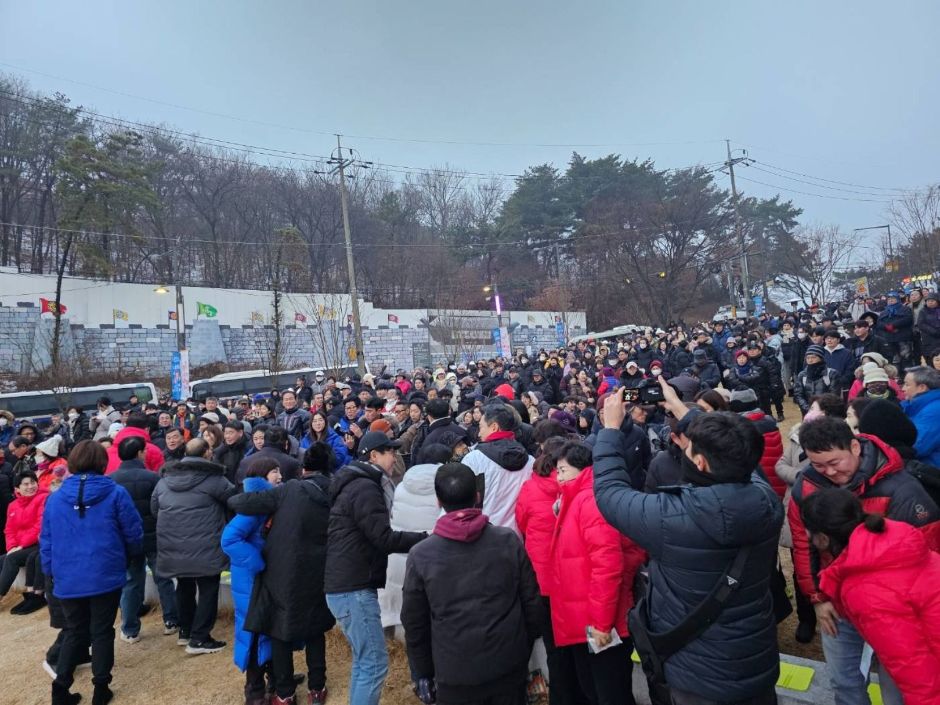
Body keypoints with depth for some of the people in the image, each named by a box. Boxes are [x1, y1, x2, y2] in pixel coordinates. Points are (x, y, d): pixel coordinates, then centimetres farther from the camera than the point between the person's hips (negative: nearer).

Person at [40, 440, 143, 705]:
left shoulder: (54, 498, 1)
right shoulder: (116, 493, -10)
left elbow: (46, 541, 7)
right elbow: (133, 533, -6)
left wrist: (51, 571, 19)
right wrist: (129, 556, 15)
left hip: (67, 579, 3)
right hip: (106, 575, -3)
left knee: (75, 632, 20)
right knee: (102, 632, 10)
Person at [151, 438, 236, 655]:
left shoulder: (165, 478, 9)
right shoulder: (212, 478, -12)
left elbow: (154, 509, 17)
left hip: (173, 546, 7)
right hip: (204, 547, -7)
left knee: (184, 586, 23)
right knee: (208, 590, 4)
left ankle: (185, 631, 34)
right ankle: (198, 639, 5)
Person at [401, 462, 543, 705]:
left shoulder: (420, 555, -10)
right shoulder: (509, 540, -8)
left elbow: (414, 622, -2)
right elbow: (532, 601, -1)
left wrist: (422, 674, 10)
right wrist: (524, 651, 13)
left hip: (455, 675, -1)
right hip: (509, 667, 1)